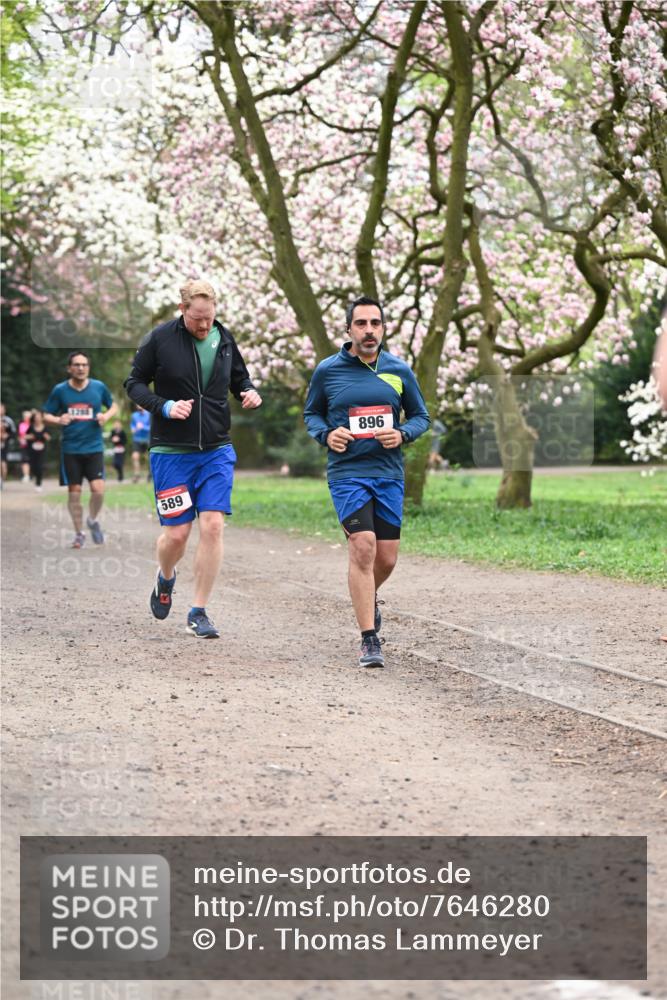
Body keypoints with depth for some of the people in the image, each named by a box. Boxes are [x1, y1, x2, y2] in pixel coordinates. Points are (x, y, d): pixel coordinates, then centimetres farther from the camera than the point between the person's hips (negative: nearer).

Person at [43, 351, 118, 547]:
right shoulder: (60, 390, -2)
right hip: (70, 449, 0)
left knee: (98, 489, -12)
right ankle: (79, 534, 17)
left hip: (94, 447, 0)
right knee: (74, 492, 3)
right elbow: (47, 415, 5)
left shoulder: (99, 387, -1)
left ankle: (93, 520, 17)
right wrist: (58, 420, -17)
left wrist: (106, 416, -7)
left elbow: (113, 406, 14)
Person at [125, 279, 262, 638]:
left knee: (212, 526, -8)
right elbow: (134, 383, 0)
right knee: (177, 533, -2)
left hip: (217, 452, 3)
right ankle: (165, 578, 35)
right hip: (171, 453, -3)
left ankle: (198, 613, 1)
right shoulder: (159, 339, -7)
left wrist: (250, 393, -4)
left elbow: (239, 379, 19)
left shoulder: (224, 339, 4)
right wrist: (165, 406, -17)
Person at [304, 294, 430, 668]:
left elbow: (421, 416, 13)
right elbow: (311, 413, 14)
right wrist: (326, 434, -7)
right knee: (363, 547, -17)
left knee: (386, 558, 7)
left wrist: (402, 435, -8)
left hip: (390, 474, 3)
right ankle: (370, 640, -11)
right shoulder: (327, 371, 1)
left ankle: (367, 598, 43)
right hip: (347, 472, -3)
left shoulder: (400, 371, 5)